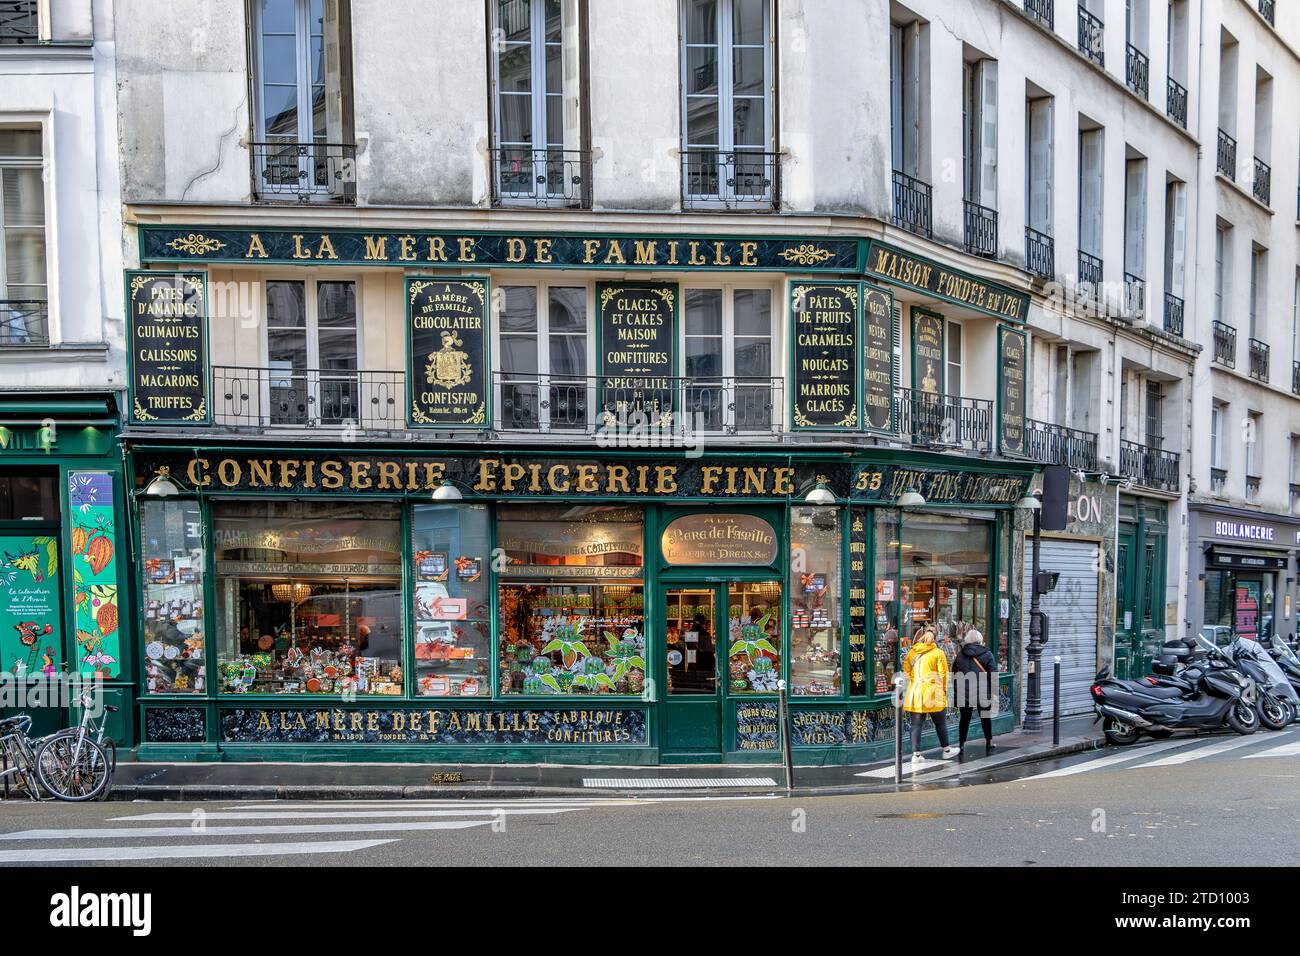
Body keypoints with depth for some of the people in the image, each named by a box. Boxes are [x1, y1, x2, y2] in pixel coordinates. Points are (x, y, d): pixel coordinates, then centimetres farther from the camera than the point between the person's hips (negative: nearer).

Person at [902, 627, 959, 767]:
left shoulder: (912, 653, 5)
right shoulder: (938, 653, -3)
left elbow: (906, 670, 7)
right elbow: (943, 674, -3)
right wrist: (944, 690, 8)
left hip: (915, 693, 3)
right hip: (933, 694, -3)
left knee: (916, 724, 5)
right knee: (940, 723, 13)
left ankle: (916, 754, 1)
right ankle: (946, 750, 26)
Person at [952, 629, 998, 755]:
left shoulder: (960, 654, 5)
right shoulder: (987, 654, -4)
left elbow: (954, 672, 11)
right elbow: (993, 674, -8)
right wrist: (994, 691, -3)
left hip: (964, 693, 2)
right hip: (983, 693, -2)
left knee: (965, 719, 9)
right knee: (986, 718, 13)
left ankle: (961, 744, 7)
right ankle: (989, 744, 21)